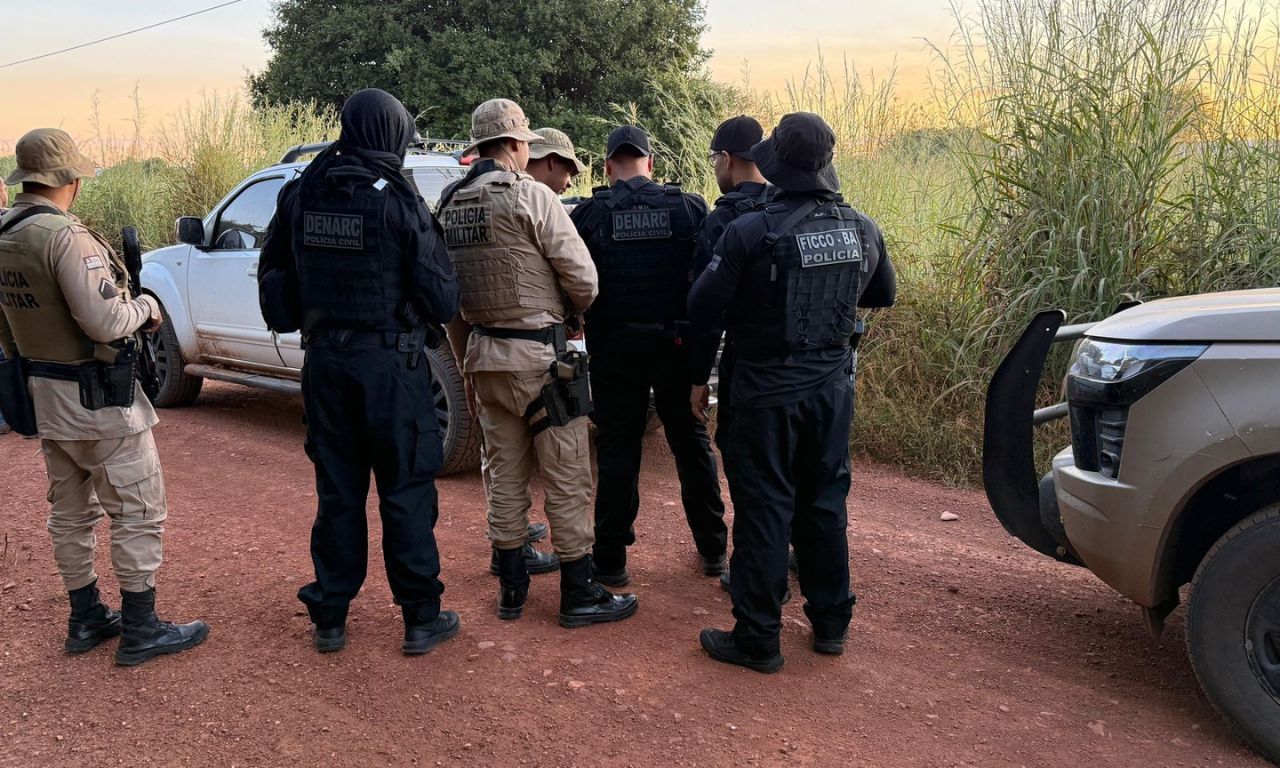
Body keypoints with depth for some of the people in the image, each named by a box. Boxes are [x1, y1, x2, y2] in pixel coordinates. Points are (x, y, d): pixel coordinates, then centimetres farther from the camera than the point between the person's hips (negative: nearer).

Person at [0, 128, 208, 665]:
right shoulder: (65, 236, -22)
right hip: (98, 399, -9)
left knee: (71, 513, 18)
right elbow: (105, 321, -26)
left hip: (45, 396, 9)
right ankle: (140, 631, 8)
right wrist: (146, 307, -8)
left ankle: (85, 619, 30)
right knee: (138, 512, 2)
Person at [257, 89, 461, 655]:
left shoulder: (300, 193, 2)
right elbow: (442, 301, -10)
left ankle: (329, 618, 22)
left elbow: (272, 273, 13)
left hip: (324, 359, 5)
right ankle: (421, 619, 13)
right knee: (406, 491, 5)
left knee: (337, 491, 14)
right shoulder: (399, 203, -13)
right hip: (389, 363, -4)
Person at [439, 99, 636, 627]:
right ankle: (579, 595, 11)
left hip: (483, 356, 7)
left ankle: (511, 589, 24)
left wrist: (466, 360, 18)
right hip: (538, 356, -7)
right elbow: (583, 279, -14)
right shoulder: (531, 196, -12)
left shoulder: (450, 205, 7)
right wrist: (569, 313, 8)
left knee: (504, 477, 15)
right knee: (568, 479, 3)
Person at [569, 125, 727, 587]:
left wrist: (580, 321, 15)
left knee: (617, 450, 8)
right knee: (692, 444, 14)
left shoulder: (588, 215, -3)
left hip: (615, 349, -1)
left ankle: (611, 559, 12)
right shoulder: (690, 207, -1)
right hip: (677, 343, 1)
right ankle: (713, 549, 24)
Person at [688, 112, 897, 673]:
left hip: (768, 390, -5)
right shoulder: (863, 231, -2)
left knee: (764, 510, 4)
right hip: (832, 386, 5)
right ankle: (831, 624, 28)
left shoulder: (751, 232, -18)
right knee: (825, 504, 17)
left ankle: (757, 639, 12)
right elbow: (882, 295, 15)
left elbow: (702, 308, -12)